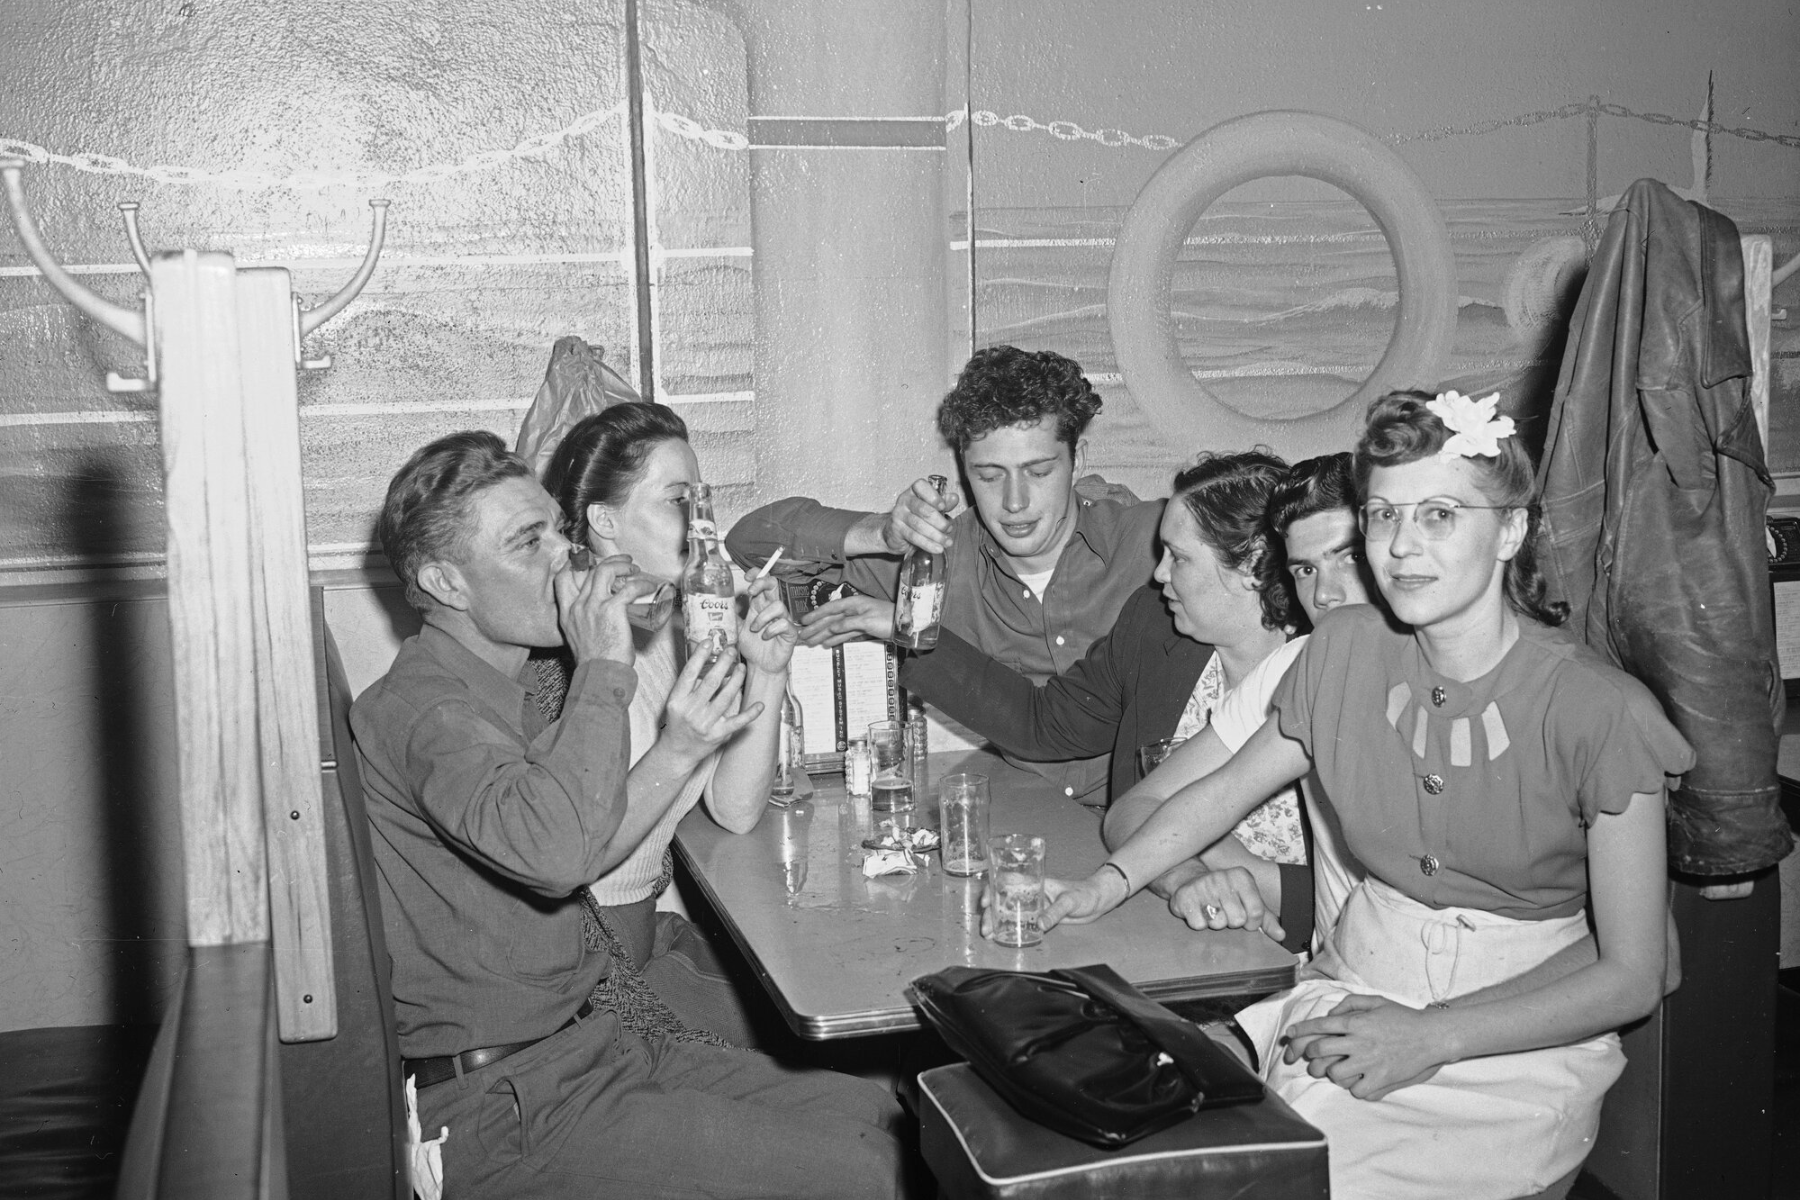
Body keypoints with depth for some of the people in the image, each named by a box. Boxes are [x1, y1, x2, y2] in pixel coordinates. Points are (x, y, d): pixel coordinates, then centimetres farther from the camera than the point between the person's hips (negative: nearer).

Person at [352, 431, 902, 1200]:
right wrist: (604, 668, -26)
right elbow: (554, 854, -37)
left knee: (881, 1119, 3)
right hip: (501, 1108, -9)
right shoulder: (421, 706, -18)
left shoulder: (504, 692, 16)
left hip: (583, 1044, 10)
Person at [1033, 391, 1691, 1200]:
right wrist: (1109, 883, -4)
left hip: (1524, 1036, -3)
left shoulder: (1599, 711, -14)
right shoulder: (1346, 650, -1)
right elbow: (1227, 788, 14)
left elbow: (1632, 977, -10)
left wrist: (1431, 1038, -19)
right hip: (1354, 984, 4)